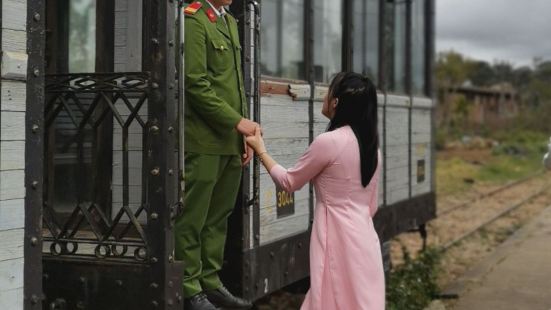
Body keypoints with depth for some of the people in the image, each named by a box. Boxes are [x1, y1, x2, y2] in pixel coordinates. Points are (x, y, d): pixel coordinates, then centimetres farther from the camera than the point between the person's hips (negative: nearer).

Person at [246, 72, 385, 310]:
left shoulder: (328, 141, -13)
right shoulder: (372, 147, 9)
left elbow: (289, 182, 0)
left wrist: (260, 150, 12)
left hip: (339, 239, -7)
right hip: (364, 238, 7)